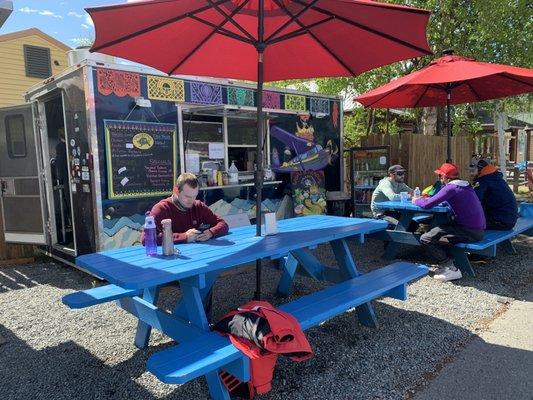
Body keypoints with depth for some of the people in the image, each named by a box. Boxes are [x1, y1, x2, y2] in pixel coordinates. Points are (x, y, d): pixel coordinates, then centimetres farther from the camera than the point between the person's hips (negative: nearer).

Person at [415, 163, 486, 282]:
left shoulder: (451, 188, -14)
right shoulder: (466, 186, 13)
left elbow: (427, 205, -17)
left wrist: (417, 201, 5)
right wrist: (430, 199, 18)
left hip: (469, 232, -10)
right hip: (479, 230, 10)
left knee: (426, 239, -13)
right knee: (439, 227, 27)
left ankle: (451, 269, -7)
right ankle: (447, 262, 21)